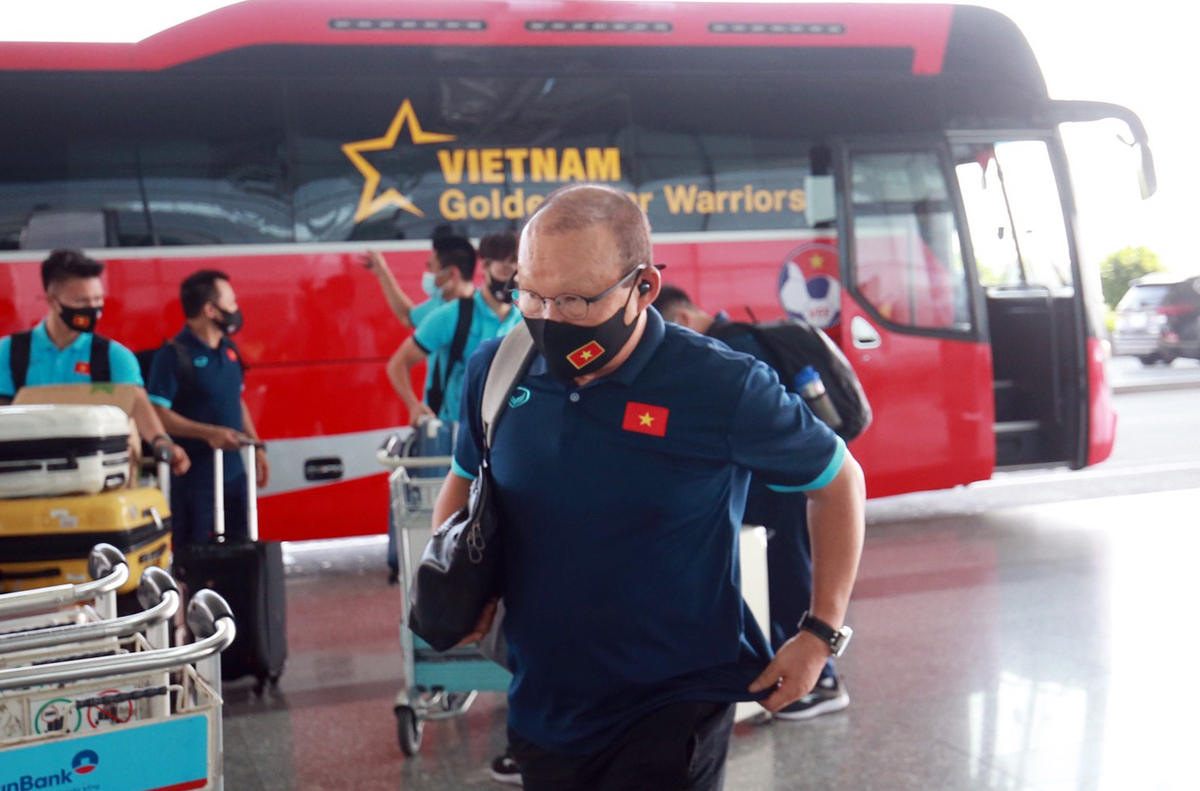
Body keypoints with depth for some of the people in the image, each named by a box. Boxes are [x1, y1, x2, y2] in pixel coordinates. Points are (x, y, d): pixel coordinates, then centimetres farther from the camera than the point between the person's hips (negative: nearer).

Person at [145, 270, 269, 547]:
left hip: (234, 471, 7)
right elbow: (157, 414, -18)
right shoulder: (174, 355, -13)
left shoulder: (229, 349, 11)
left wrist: (257, 446, 13)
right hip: (193, 477, -7)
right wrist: (208, 433, -25)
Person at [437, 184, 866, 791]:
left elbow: (838, 481, -2)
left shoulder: (723, 389, -17)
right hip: (541, 710, 5)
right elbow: (465, 480, 14)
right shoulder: (494, 370, -5)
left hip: (673, 716, -4)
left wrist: (823, 633, -5)